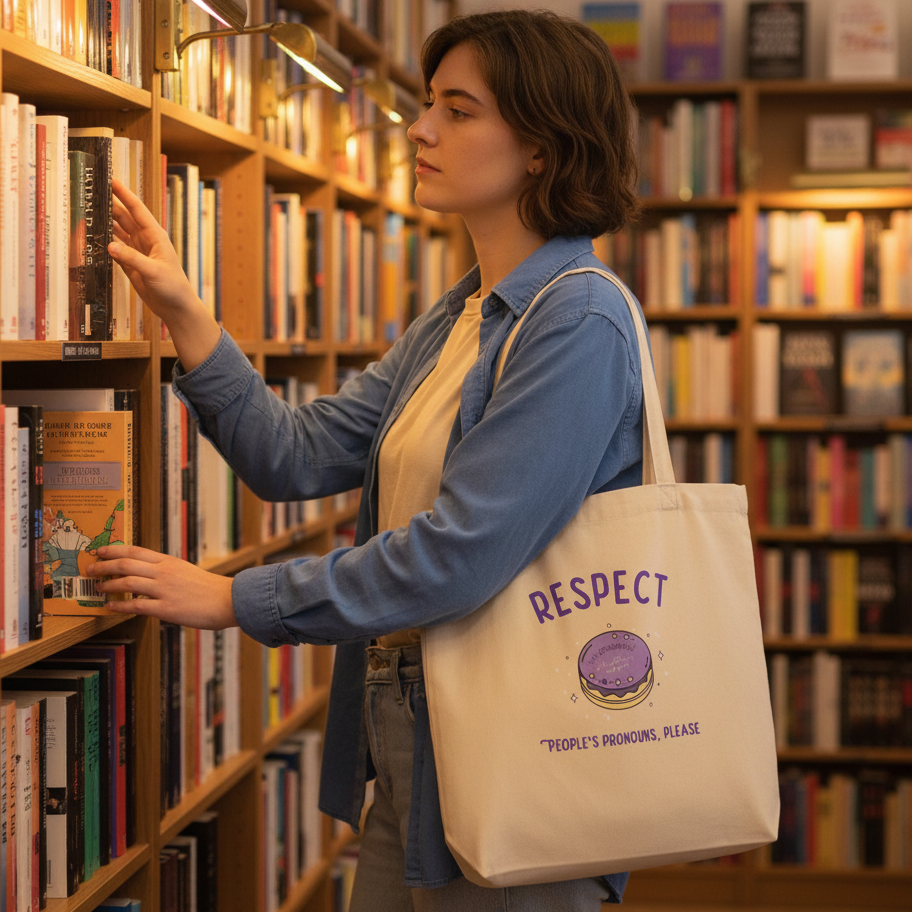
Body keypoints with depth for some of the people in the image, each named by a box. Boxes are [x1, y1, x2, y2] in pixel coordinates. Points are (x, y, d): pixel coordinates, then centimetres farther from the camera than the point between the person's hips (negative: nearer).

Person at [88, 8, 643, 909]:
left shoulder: (579, 323, -18)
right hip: (406, 760, 8)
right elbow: (299, 457, 7)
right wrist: (181, 312, -2)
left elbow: (462, 554, -24)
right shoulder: (453, 319, 11)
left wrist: (232, 598, -18)